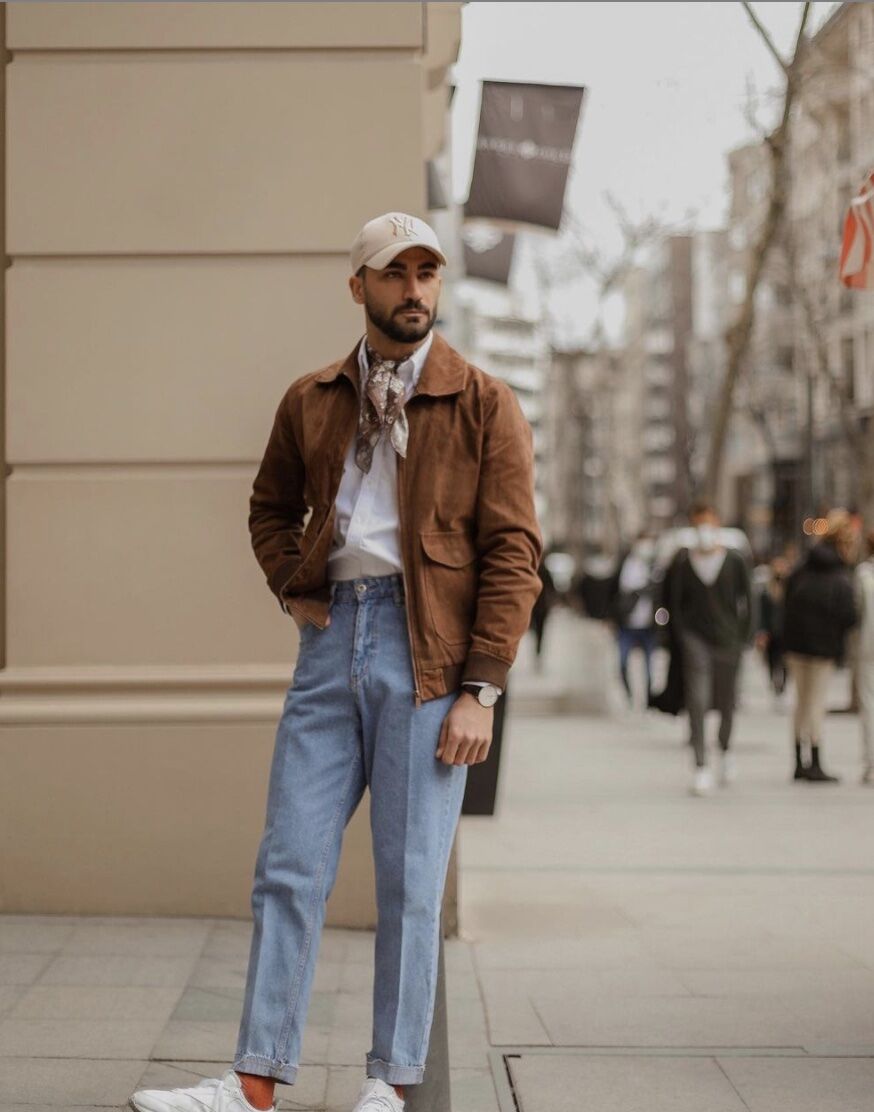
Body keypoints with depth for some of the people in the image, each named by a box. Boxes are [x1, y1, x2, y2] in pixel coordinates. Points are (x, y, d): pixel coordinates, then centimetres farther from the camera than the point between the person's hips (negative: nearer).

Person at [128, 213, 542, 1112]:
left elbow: (513, 553, -3)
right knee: (287, 868, 1)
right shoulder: (311, 402, 13)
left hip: (426, 653, -4)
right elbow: (270, 509, 29)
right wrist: (292, 590, 10)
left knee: (408, 879, 0)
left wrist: (481, 690, -10)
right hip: (331, 642, 4)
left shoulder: (483, 405, 2)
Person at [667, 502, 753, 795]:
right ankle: (700, 767, -13)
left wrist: (742, 637, -1)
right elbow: (673, 603, 4)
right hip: (694, 637, -1)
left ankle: (725, 750, 40)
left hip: (727, 638, 1)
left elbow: (746, 602, 5)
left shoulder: (735, 561, 1)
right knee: (697, 702, -13)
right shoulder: (681, 562, 0)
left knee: (726, 702, 12)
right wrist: (681, 637, -4)